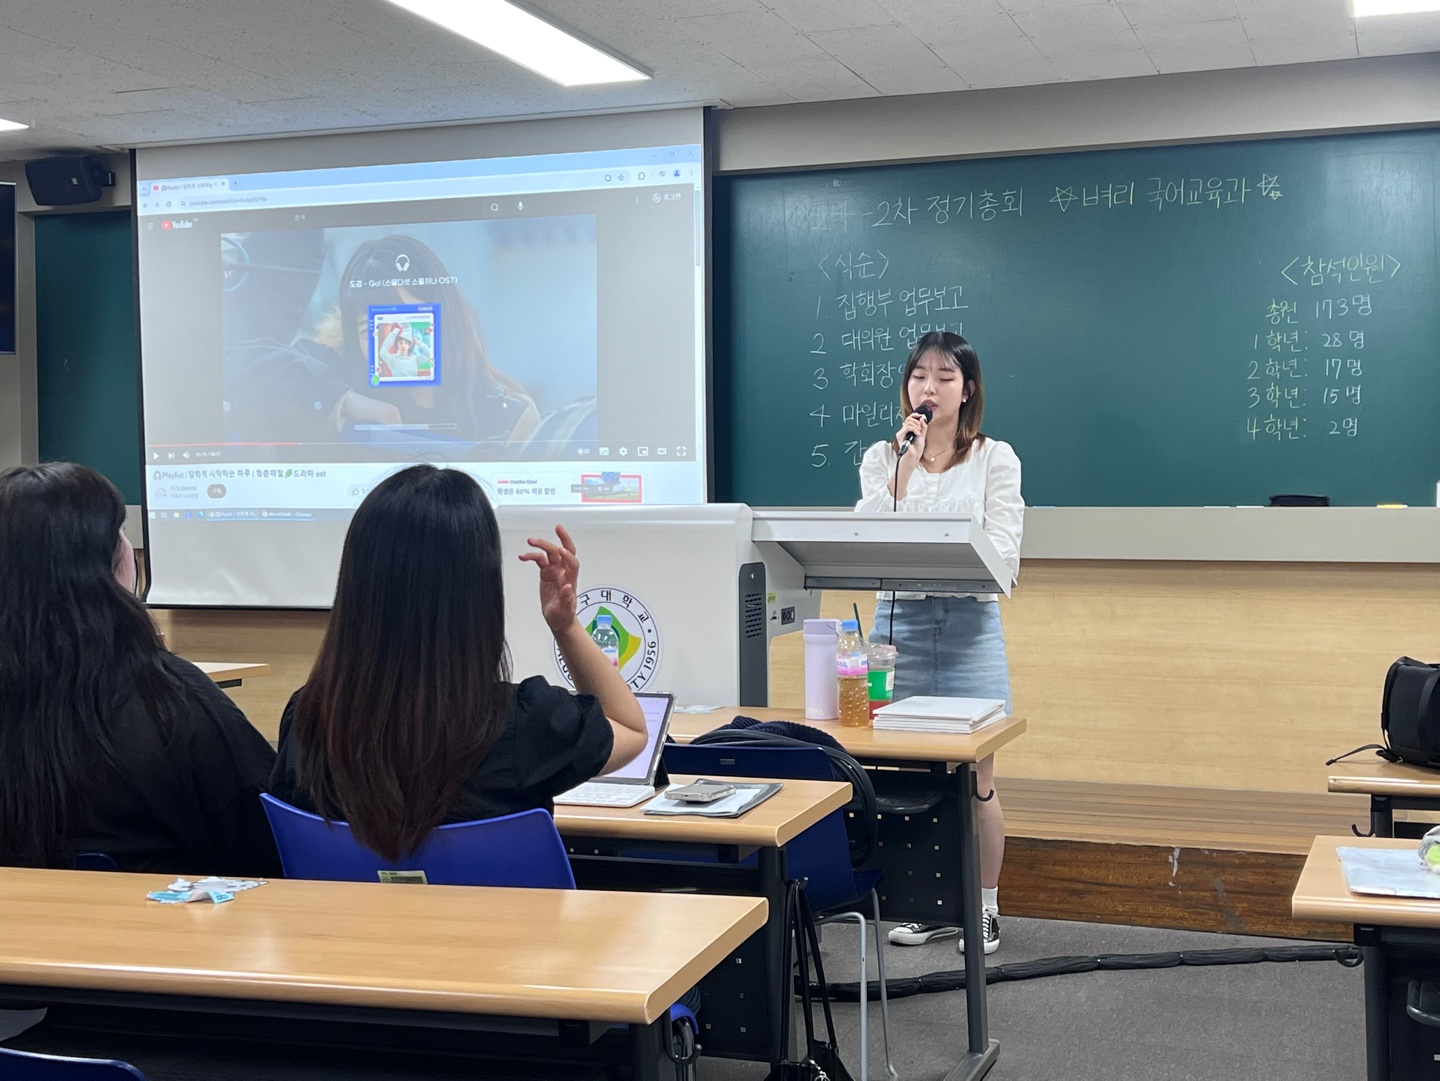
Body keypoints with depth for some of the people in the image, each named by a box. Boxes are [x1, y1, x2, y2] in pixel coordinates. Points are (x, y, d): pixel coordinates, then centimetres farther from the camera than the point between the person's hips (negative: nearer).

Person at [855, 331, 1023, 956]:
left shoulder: (995, 459, 2)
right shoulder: (881, 458, 8)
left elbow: (1003, 559, -5)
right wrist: (903, 469, -11)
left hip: (968, 624, -2)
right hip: (899, 621, 2)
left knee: (974, 777, 1)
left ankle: (984, 908, 15)